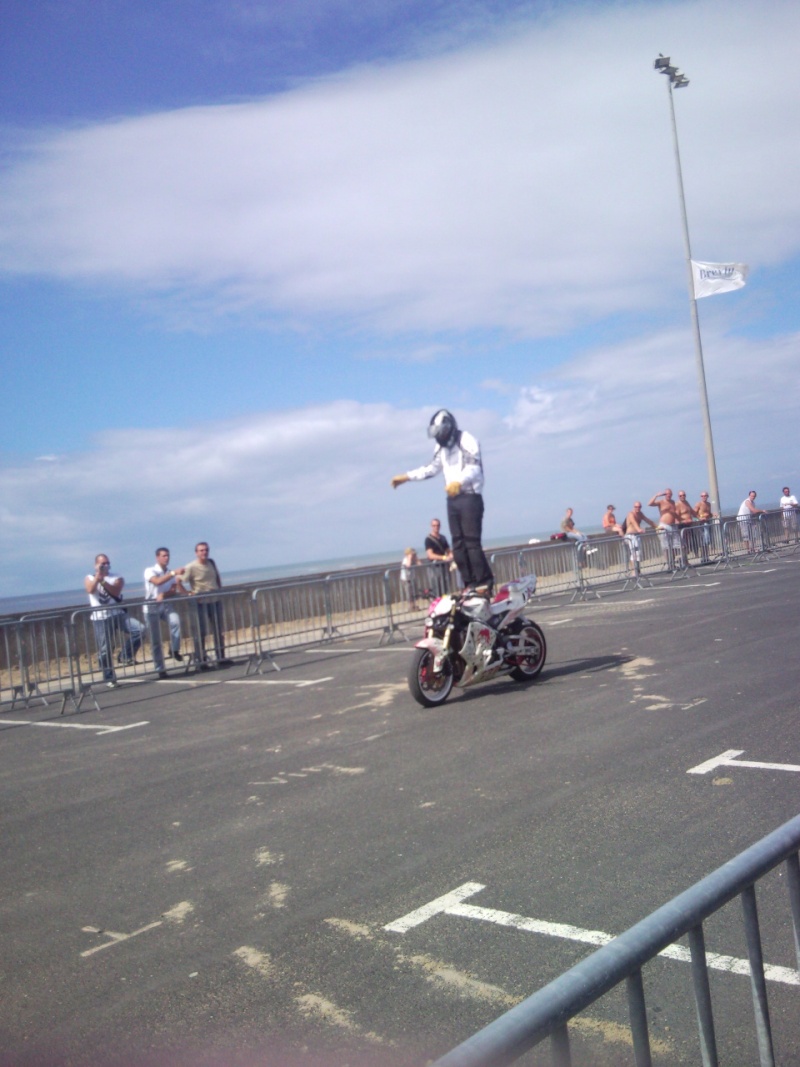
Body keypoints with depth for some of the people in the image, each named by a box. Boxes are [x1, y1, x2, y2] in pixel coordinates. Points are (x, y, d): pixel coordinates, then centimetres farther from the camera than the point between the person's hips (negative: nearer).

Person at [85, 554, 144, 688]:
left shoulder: (117, 578, 8)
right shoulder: (90, 578, 9)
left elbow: (115, 592, -13)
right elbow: (90, 590, -15)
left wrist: (103, 581, -23)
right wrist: (97, 576, -26)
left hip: (118, 614, 1)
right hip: (100, 618, -1)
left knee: (140, 629, -19)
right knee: (104, 650, -1)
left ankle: (125, 655, -2)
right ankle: (109, 679, 13)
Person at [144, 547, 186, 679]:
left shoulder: (171, 573, 8)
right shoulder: (150, 571, -6)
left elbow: (174, 590, -1)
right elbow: (158, 581, -27)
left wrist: (164, 595, -21)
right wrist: (174, 573, -36)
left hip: (166, 605, 3)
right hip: (152, 607, -3)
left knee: (175, 620, -30)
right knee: (156, 641, -1)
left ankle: (175, 650, -15)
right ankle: (160, 670, 6)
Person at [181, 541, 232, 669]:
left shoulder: (211, 562, 6)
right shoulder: (191, 567, -12)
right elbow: (180, 583, -14)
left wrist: (220, 591, 10)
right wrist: (189, 593, -18)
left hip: (215, 601, 6)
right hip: (201, 603, -6)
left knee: (219, 631, 11)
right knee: (201, 632, -2)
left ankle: (221, 658, 21)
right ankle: (200, 661, 5)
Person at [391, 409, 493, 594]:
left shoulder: (466, 441, -9)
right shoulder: (441, 447, 17)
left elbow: (474, 467, -23)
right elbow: (431, 469, 30)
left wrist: (458, 481, -42)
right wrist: (406, 477, 25)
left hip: (470, 497, -8)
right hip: (453, 499, 8)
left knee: (471, 541, -13)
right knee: (458, 544, 3)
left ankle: (484, 582, -9)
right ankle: (470, 583, 6)